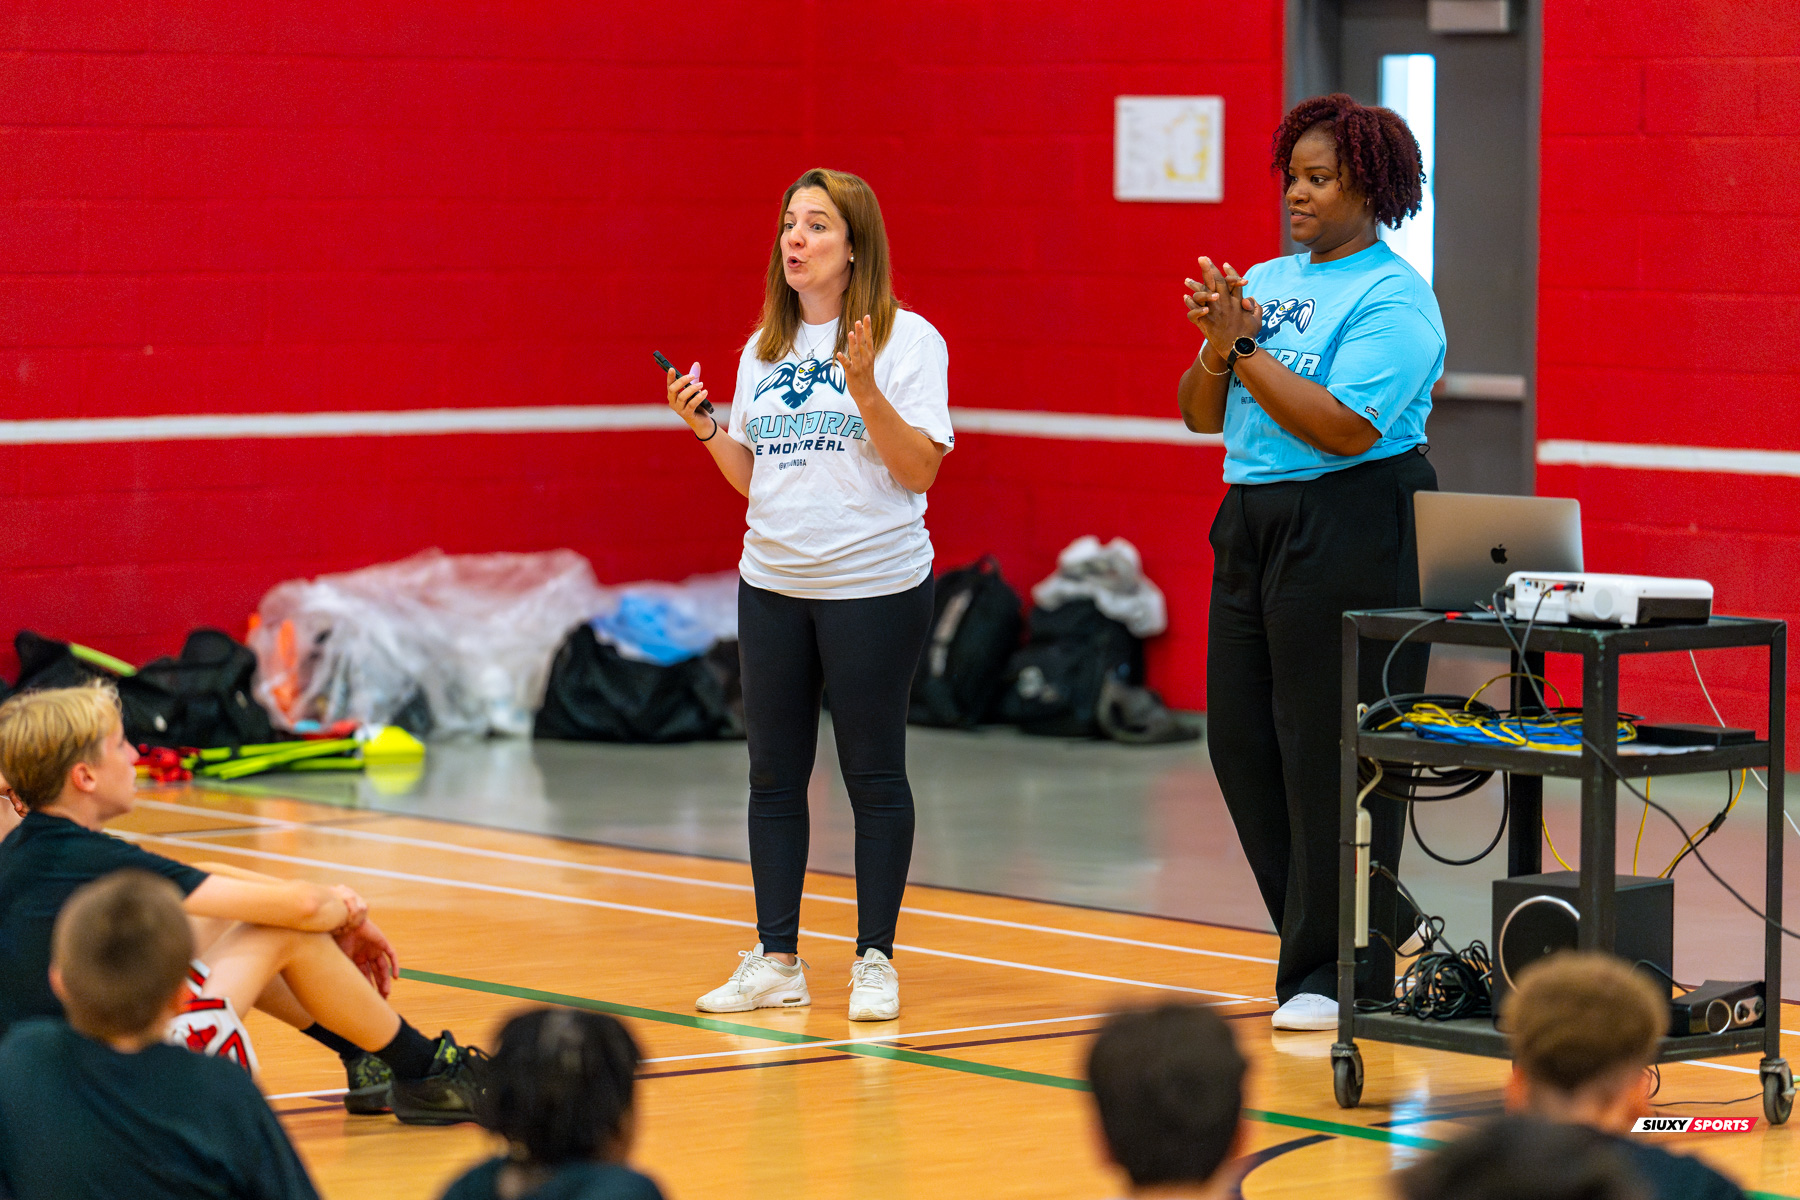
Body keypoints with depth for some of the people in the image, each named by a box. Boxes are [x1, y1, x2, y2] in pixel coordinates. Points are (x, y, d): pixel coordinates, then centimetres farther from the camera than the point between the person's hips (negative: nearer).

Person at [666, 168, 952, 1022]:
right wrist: (702, 428, 1)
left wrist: (865, 389, -22)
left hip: (874, 588, -6)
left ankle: (876, 960, 9)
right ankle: (776, 960, 13)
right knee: (774, 774, 7)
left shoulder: (907, 341, -6)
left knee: (873, 774, 1)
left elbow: (919, 470, -12)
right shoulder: (765, 349, 12)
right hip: (772, 584, 6)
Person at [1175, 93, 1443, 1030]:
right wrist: (1217, 349, -7)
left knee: (1331, 752, -4)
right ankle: (1317, 931, 21)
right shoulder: (1264, 282, 14)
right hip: (1253, 523, 8)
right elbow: (1199, 415, 13)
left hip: (1351, 531, -8)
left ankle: (1340, 974, 4)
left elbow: (1344, 429, -20)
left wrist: (1245, 348, -16)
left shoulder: (1393, 299, -9)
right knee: (1241, 740, 9)